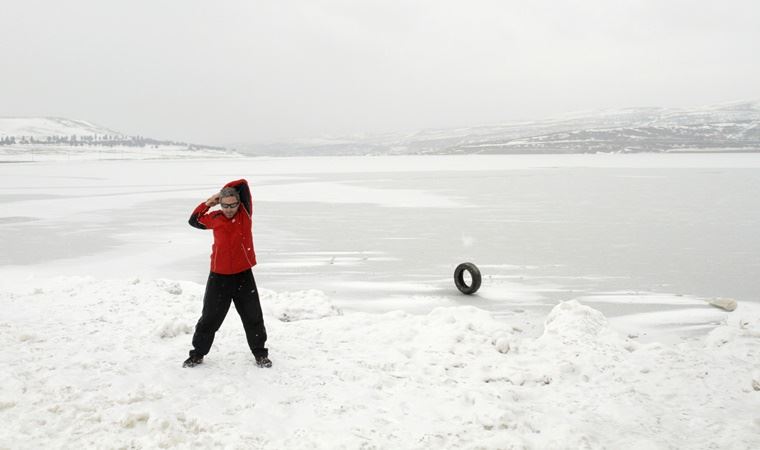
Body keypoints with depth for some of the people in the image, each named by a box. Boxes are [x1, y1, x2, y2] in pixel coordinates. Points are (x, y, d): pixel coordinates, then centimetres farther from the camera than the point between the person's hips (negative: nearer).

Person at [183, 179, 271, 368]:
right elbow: (194, 220, 16)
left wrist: (225, 191, 2)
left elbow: (243, 184, -9)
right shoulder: (215, 218, 0)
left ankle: (260, 353, 25)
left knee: (253, 317, 9)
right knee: (210, 317, 9)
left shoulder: (245, 214, -5)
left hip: (243, 275, 0)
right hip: (219, 276, 1)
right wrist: (208, 203, 6)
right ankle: (198, 353, 24)